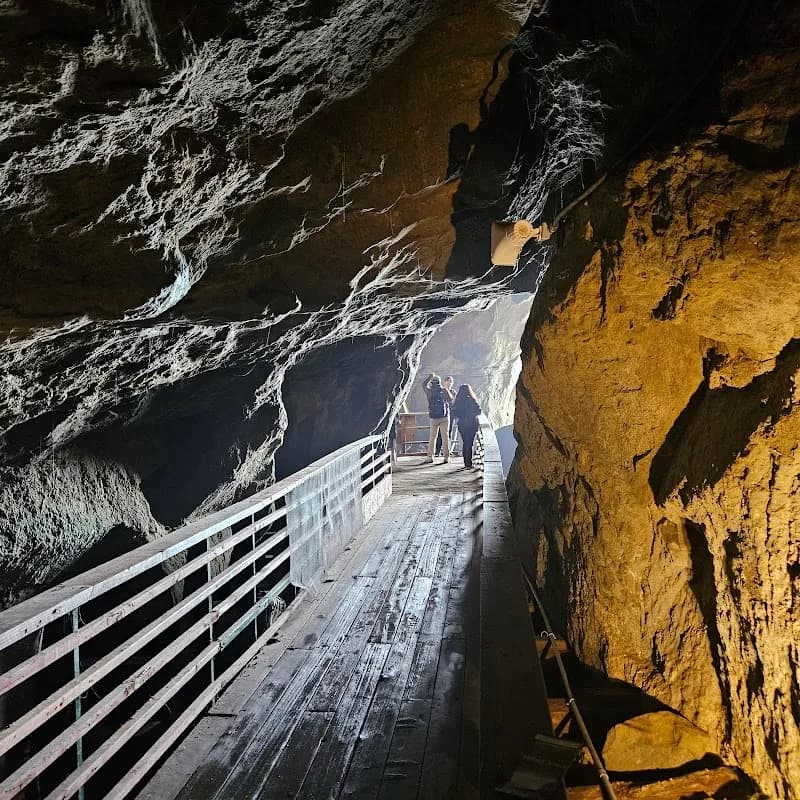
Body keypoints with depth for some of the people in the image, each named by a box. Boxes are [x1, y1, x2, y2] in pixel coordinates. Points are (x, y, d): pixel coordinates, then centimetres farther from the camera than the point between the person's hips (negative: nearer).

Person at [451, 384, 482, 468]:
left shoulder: (457, 401, 0)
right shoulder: (471, 400, -10)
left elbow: (454, 414, 0)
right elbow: (478, 411, -9)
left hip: (462, 425, 4)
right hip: (471, 425, -3)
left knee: (465, 444, 14)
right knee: (469, 444, -1)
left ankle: (466, 463, 19)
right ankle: (468, 463, -5)